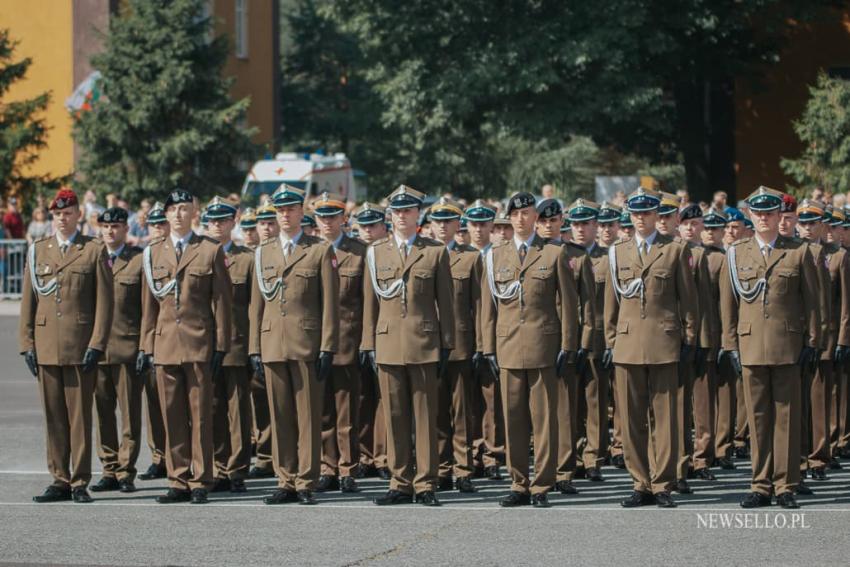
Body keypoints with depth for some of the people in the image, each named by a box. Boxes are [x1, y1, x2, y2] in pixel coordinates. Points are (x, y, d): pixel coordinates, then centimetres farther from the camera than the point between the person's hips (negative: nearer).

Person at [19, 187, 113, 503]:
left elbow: (105, 302, -1)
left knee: (80, 416, -1)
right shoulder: (37, 252, 13)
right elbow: (28, 302, 12)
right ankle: (59, 480, 10)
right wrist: (27, 344, 4)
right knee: (53, 417, 5)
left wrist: (96, 345, -8)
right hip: (46, 347, 3)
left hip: (80, 348, -3)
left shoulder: (94, 252, 3)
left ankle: (80, 482, 3)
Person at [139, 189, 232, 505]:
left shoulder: (211, 251, 4)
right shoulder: (153, 253, 12)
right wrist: (147, 345, 8)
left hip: (199, 345, -3)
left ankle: (200, 483, 3)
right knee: (171, 417, 3)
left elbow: (221, 301, 2)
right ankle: (179, 482, 8)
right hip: (165, 345, 3)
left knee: (200, 416, -1)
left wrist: (220, 347, -3)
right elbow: (149, 303, 14)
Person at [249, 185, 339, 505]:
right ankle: (286, 482, 10)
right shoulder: (263, 253, 14)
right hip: (273, 346, 4)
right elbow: (256, 305, 15)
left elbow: (330, 303, -1)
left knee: (308, 416, -2)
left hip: (307, 345, -4)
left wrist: (327, 348, -7)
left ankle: (306, 484, 2)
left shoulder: (320, 251, 3)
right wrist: (254, 348, 8)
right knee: (280, 417, 5)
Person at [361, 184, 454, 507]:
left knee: (425, 416, -1)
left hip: (424, 345, -2)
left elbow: (445, 302, 5)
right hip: (388, 344, 2)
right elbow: (370, 302, 11)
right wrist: (369, 344, 6)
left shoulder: (436, 253, 6)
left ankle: (425, 484, 3)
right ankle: (400, 483, 9)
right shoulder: (376, 253, 11)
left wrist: (446, 346, 1)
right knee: (394, 417, 3)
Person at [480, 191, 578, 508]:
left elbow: (568, 303, 3)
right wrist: (489, 348, 7)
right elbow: (488, 305, 13)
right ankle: (519, 485, 10)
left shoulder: (555, 255, 4)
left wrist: (566, 348, -2)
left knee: (544, 419, -1)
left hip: (543, 348, -3)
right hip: (508, 348, 3)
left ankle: (541, 487, 3)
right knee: (513, 420, 3)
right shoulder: (495, 256, 12)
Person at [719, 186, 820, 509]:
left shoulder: (799, 252, 4)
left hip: (787, 346, -1)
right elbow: (728, 302, 11)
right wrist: (731, 345, 6)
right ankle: (761, 485, 8)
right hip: (750, 346, 1)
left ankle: (785, 486, 6)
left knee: (787, 416, 1)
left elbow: (812, 300, 6)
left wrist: (811, 342, 1)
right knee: (758, 417, 4)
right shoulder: (736, 254, 9)